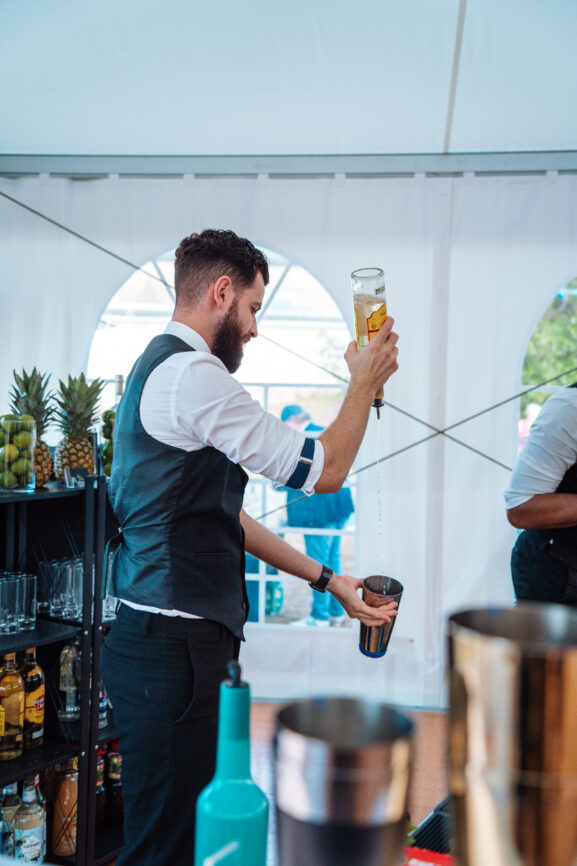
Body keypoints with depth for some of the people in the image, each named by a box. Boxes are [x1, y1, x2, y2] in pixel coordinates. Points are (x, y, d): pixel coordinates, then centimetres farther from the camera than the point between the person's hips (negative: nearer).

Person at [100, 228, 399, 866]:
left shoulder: (161, 369, 19)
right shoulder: (191, 373, -15)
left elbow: (223, 517, 22)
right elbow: (324, 470, -12)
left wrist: (328, 581, 21)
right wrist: (365, 381, 5)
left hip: (172, 640, 11)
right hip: (173, 648, -11)